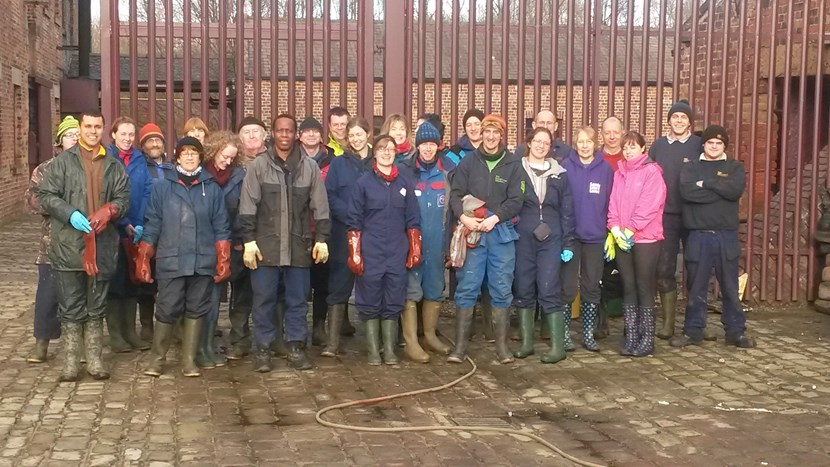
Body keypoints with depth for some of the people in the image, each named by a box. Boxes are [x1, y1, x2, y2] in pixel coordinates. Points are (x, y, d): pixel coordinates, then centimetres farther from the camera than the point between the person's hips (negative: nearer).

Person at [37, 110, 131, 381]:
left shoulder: (114, 166, 11)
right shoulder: (63, 161, 2)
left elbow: (123, 197, 7)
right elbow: (45, 195, -2)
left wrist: (109, 211, -15)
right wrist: (70, 214, -17)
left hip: (102, 247, 3)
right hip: (68, 247, -3)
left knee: (96, 308, 11)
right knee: (70, 308, 4)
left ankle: (94, 361, 21)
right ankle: (70, 362, 13)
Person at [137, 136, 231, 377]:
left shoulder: (212, 188, 8)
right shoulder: (163, 187, 5)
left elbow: (221, 227, 7)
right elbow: (152, 226, 4)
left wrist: (223, 261, 1)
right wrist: (143, 260, -1)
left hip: (203, 262, 1)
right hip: (171, 262, -1)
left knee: (196, 310, 6)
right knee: (167, 310, 0)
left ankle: (189, 360, 16)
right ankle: (157, 358, 15)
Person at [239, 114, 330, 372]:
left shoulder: (310, 167, 6)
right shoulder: (259, 165, 0)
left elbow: (320, 208, 8)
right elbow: (248, 207, -2)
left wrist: (321, 239, 4)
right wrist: (249, 240, -7)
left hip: (299, 246, 2)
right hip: (266, 246, -1)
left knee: (298, 300, 8)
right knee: (264, 300, 4)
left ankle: (296, 347, 19)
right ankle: (263, 349, 15)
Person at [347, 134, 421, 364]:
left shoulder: (405, 184, 9)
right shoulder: (363, 182, 0)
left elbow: (412, 221, 11)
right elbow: (354, 222, -1)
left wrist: (415, 250, 5)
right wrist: (354, 255, -6)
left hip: (397, 254, 2)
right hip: (370, 254, -2)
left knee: (393, 303, 5)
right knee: (370, 303, 3)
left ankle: (390, 349, 15)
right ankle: (373, 350, 12)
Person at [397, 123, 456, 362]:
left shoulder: (448, 170, 6)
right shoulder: (404, 169, -3)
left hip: (437, 242, 4)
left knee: (435, 289, 12)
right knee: (411, 290, -3)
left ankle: (430, 335, 27)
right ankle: (410, 342, 2)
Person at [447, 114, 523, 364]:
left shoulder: (513, 164, 4)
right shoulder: (469, 161, 6)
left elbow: (516, 200, -1)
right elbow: (456, 194, 2)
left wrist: (495, 218, -13)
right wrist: (463, 217, -15)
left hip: (502, 233, 0)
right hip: (472, 233, 0)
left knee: (502, 290, 5)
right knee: (467, 288, 0)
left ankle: (502, 345, 14)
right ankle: (460, 345, 6)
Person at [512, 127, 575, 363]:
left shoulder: (559, 174, 7)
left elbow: (567, 211, 7)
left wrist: (568, 244, 1)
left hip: (550, 240, -1)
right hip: (522, 239, 1)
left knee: (549, 291, -7)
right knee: (523, 290, 5)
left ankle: (558, 346, -1)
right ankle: (526, 343, 16)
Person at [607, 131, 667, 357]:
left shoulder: (651, 171, -4)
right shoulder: (619, 173, 14)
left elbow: (649, 205, -12)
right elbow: (613, 203, 9)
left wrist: (631, 229, -15)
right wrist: (615, 227, -7)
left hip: (645, 238, -5)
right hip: (622, 239, 5)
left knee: (644, 288, -2)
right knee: (628, 288, 7)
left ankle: (647, 340, 5)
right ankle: (631, 338, 12)